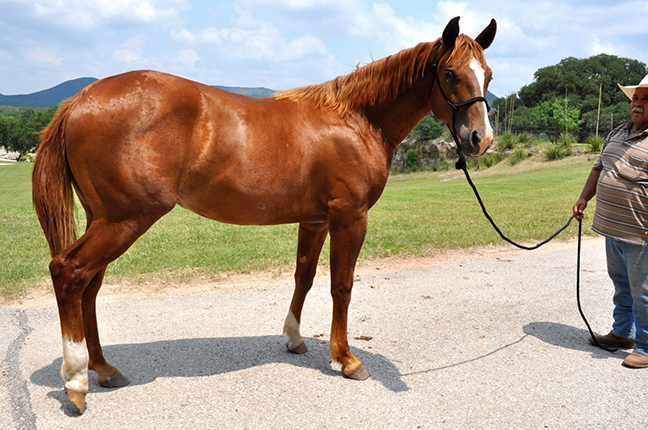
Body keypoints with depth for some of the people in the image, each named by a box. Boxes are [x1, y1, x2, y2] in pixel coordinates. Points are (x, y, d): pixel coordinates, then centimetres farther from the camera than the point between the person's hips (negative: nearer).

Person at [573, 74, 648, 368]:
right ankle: (623, 333, 35)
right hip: (611, 228, 8)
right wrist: (584, 198, 15)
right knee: (621, 285, 20)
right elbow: (599, 168, 23)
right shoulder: (617, 134, 14)